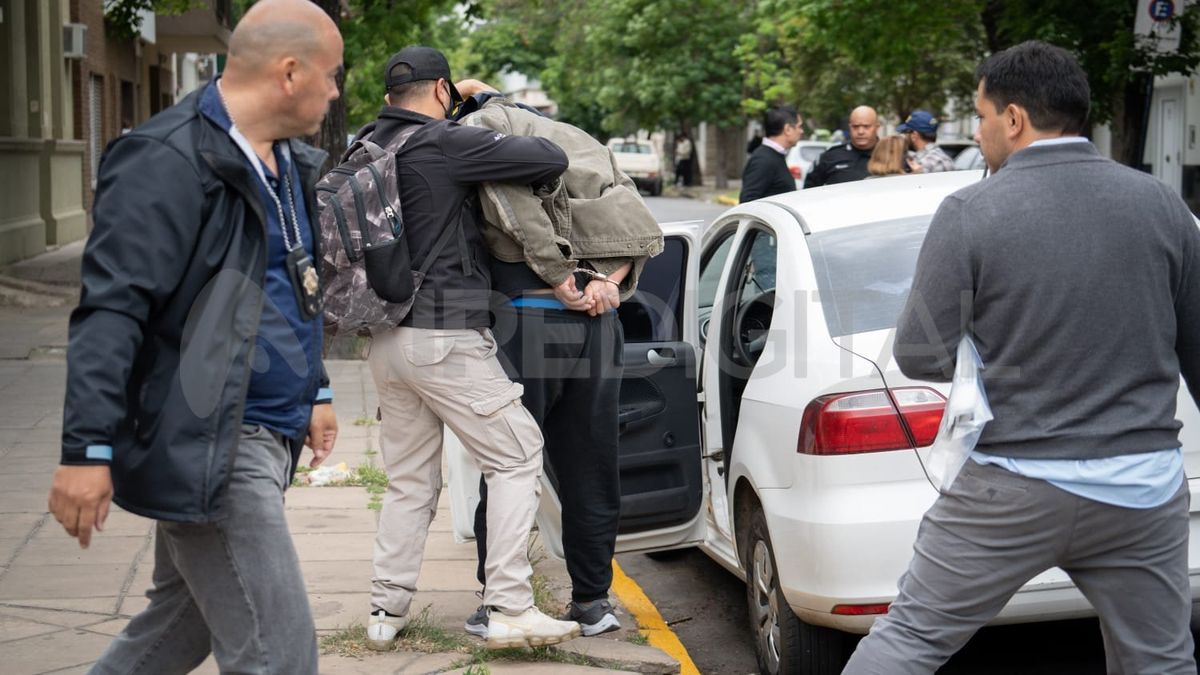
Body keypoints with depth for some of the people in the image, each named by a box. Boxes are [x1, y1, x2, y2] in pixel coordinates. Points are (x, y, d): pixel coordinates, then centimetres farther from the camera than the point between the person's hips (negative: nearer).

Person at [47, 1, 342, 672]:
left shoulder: (287, 163, 15)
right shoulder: (169, 162, -16)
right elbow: (109, 308, -21)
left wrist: (316, 392, 28)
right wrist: (88, 448, -25)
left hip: (266, 436, 10)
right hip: (205, 444, -10)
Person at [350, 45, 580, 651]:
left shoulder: (367, 148, 10)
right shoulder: (443, 143, -12)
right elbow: (550, 160, -15)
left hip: (388, 341, 8)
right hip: (445, 336, -8)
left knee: (410, 479, 16)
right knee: (516, 456, 0)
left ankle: (386, 610, 16)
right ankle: (509, 608, -5)